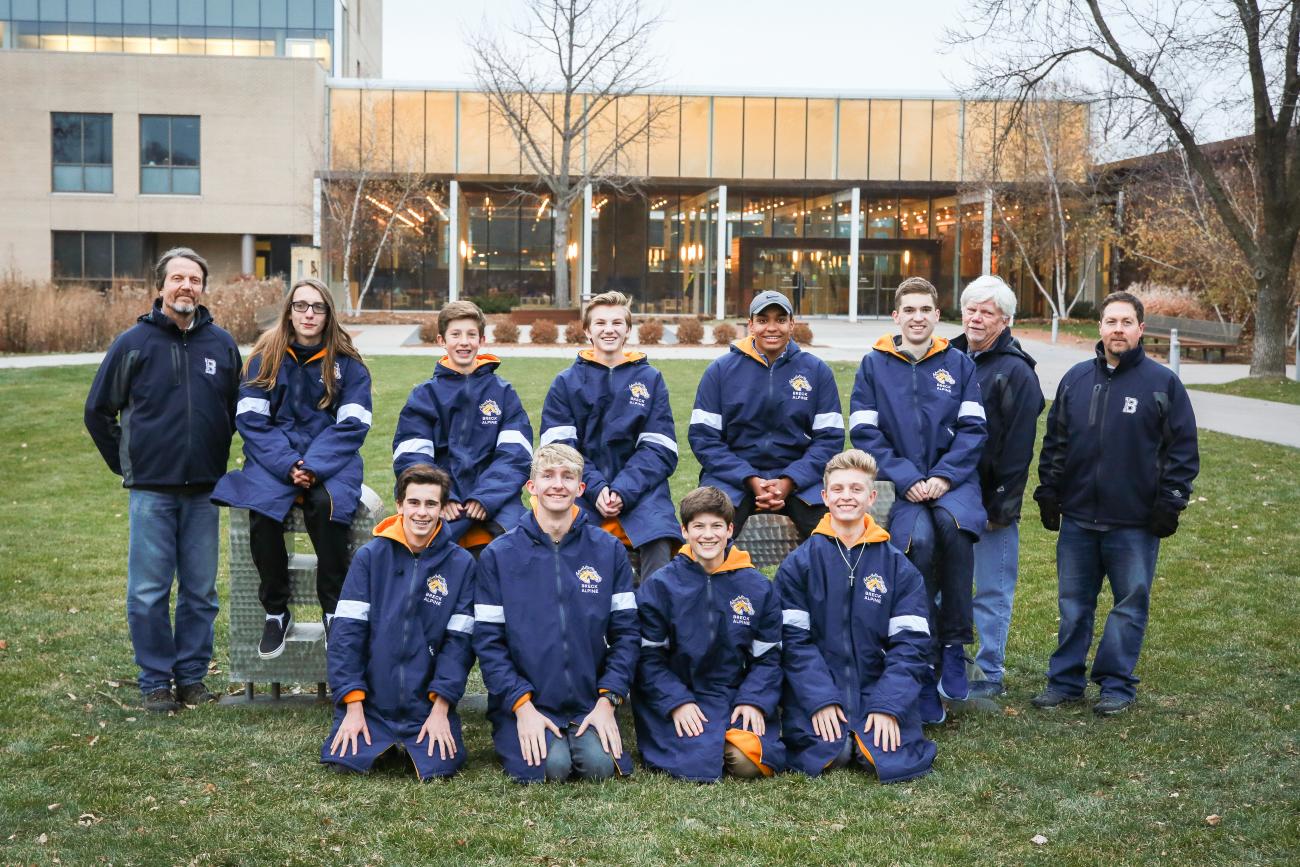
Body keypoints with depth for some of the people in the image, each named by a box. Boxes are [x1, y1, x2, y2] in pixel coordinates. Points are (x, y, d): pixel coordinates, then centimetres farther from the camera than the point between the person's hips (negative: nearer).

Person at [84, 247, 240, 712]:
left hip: (204, 490, 2)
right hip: (151, 490, -2)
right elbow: (98, 411, 6)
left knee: (200, 590, 8)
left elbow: (237, 411, 17)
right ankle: (155, 679, 14)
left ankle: (192, 674, 20)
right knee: (149, 591, 2)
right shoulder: (134, 342, -2)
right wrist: (126, 464, 6)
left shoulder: (222, 344, 5)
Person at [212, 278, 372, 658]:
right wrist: (288, 466, -15)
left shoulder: (347, 363, 4)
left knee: (327, 504, -33)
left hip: (330, 459, -1)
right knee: (262, 510, -29)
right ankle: (276, 612, -10)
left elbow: (351, 425, -3)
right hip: (274, 457, 1)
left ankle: (334, 611, -15)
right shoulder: (265, 358, 5)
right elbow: (251, 420, -2)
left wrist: (315, 467, -17)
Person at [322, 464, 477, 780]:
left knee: (438, 767, -19)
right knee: (346, 761, -16)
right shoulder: (370, 557, -2)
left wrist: (440, 709, -10)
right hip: (371, 700, 1)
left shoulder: (461, 564, -2)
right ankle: (384, 742, 17)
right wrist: (353, 707, -10)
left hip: (428, 704, 0)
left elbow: (459, 641, -3)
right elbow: (346, 632, -5)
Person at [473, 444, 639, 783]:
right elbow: (488, 640, -2)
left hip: (590, 701, 1)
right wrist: (522, 705, -12)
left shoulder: (609, 550, 5)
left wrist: (608, 700, -7)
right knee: (552, 765, -25)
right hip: (523, 702, -1)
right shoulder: (498, 555, 1)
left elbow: (626, 631, 4)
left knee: (599, 764, -24)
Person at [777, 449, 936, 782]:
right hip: (815, 691, -1)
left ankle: (865, 737, 11)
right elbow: (793, 639, -3)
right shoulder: (798, 565, 3)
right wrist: (820, 700, -15)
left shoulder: (899, 568, 7)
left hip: (879, 689, 2)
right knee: (826, 752, -25)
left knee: (893, 755, -20)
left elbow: (911, 643, 0)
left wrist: (888, 705, -12)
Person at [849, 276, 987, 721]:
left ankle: (953, 647, -18)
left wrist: (943, 477, -11)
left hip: (952, 480, 1)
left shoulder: (959, 364, 11)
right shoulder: (874, 364, 8)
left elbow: (972, 429, 4)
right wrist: (907, 479, -10)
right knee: (919, 542, -30)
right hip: (899, 483, -1)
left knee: (953, 522, -33)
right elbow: (865, 433, 1)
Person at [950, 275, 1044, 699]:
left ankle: (990, 675, 11)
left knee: (992, 592, 3)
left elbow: (1019, 445, -12)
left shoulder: (1016, 371, -8)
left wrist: (1003, 501, -15)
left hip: (990, 500, -6)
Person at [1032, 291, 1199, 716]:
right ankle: (1065, 680, 21)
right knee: (1073, 605, 11)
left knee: (1130, 605, 6)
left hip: (1135, 523, -3)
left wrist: (1169, 503, -7)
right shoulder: (1076, 378, 7)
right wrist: (1048, 493, 8)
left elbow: (1183, 449, -3)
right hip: (1078, 519, 3)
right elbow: (1054, 441, 13)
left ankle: (1117, 684, 18)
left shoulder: (1163, 382, -4)